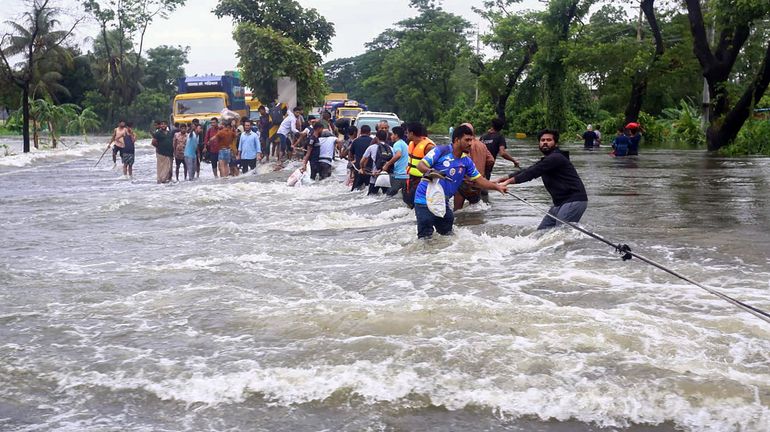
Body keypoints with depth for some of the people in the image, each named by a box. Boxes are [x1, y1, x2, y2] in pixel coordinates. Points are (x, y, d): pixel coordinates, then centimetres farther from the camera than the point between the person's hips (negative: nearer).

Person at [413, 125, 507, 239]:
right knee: (425, 238, -7)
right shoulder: (441, 151, -10)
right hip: (425, 199, -6)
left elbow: (479, 180, 9)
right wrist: (430, 172, -34)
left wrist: (497, 187, -2)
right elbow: (420, 165, -13)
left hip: (443, 203, 6)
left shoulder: (466, 161, 6)